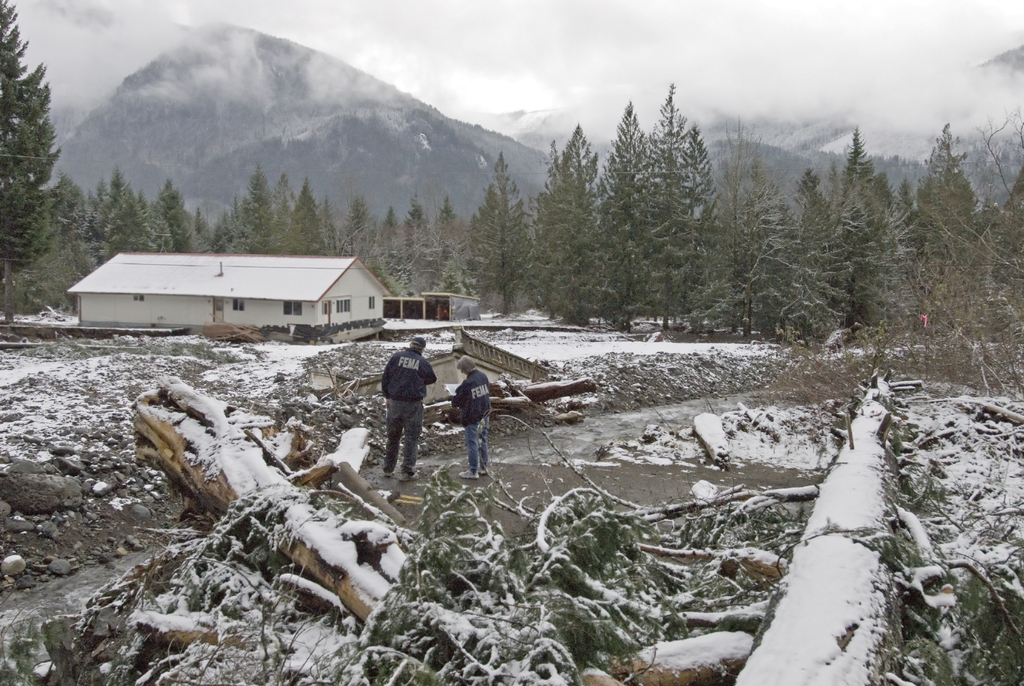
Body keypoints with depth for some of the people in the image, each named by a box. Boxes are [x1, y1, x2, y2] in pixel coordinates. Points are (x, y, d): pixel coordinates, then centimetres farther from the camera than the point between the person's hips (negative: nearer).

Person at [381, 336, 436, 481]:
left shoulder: (397, 356, -2)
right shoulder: (423, 362, -7)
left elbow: (385, 377, 1)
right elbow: (432, 379, 7)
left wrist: (387, 396, 11)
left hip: (395, 402, 3)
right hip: (413, 405, -3)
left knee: (393, 436, 16)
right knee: (411, 437, 5)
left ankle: (388, 468, 25)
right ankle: (407, 472, 3)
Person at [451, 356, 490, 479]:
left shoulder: (467, 383, -23)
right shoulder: (483, 376, -2)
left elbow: (457, 400, -13)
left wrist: (454, 403, 9)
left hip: (472, 418, -7)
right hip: (485, 415, 7)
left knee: (472, 444, 2)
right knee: (482, 441, 17)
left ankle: (473, 471, 8)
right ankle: (483, 468, 26)